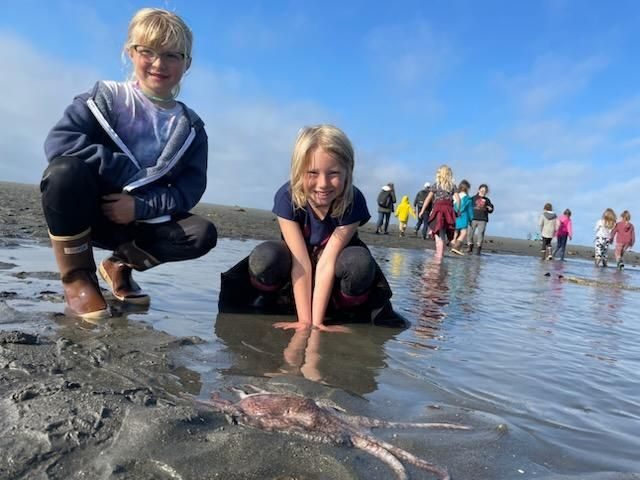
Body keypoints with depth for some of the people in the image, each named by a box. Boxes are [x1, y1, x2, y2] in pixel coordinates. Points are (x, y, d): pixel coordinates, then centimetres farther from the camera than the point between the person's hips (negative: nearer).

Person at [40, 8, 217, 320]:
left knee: (202, 234, -21)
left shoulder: (190, 128, 1)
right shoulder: (107, 96, -5)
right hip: (87, 211, -2)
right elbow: (57, 141, -19)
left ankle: (120, 265, 5)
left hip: (141, 221, 3)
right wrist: (131, 174, -25)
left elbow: (190, 189, -7)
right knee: (66, 169, -34)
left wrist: (141, 206, -23)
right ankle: (77, 275, -13)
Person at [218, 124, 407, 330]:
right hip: (297, 270, 0)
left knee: (359, 261, -34)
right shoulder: (287, 197, -27)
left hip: (335, 266, 1)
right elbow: (301, 262, -29)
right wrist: (304, 320, -31)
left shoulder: (354, 202, -28)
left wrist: (317, 321, -32)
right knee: (265, 257, -33)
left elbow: (327, 262, -30)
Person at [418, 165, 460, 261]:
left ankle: (439, 254, -8)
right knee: (443, 233, 15)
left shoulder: (436, 185, 4)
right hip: (449, 209, 3)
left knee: (438, 233, -3)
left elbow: (428, 198, 1)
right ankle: (440, 253, 22)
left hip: (438, 208, -3)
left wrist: (422, 211, 4)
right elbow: (458, 199, 2)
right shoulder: (453, 185, 10)